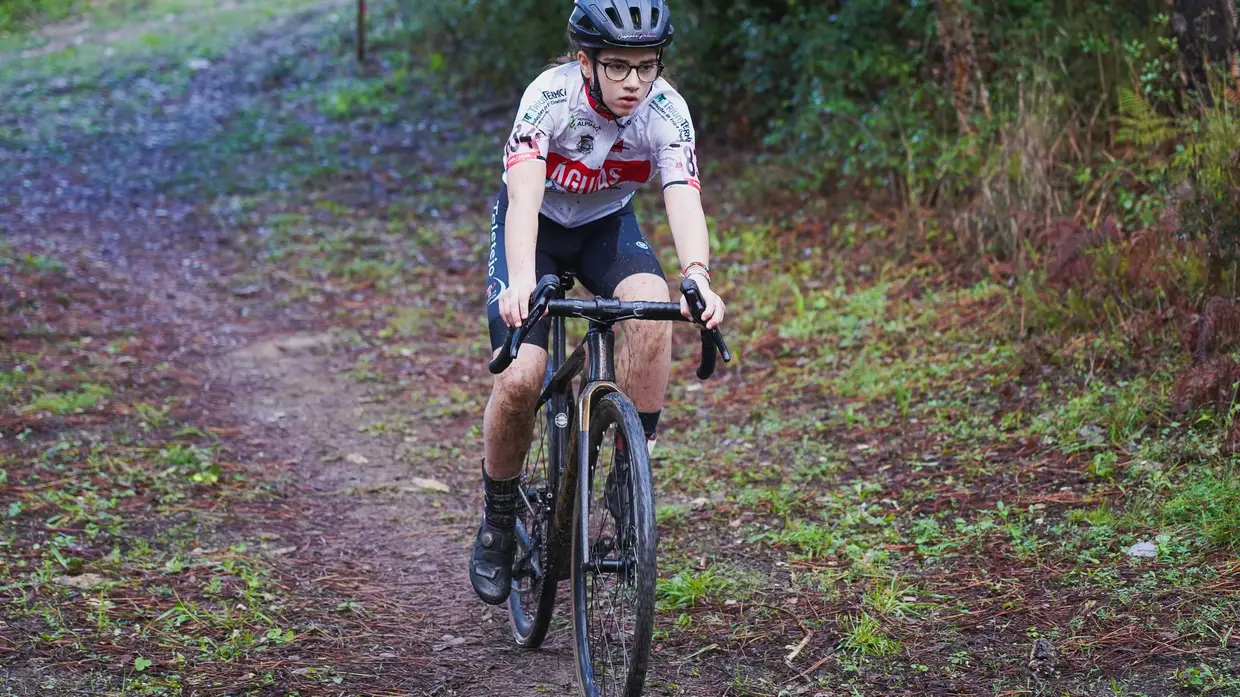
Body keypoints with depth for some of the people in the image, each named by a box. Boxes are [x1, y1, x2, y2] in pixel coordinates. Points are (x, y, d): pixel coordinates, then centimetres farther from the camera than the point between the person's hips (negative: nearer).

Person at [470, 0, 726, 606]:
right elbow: (524, 197, -43)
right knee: (520, 379, -20)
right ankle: (498, 520, 5)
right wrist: (520, 283, -60)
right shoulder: (550, 96, -31)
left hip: (608, 225, 2)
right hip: (536, 225, -2)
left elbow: (684, 201, -37)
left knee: (652, 308, -32)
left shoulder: (667, 112, -25)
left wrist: (698, 278, -57)